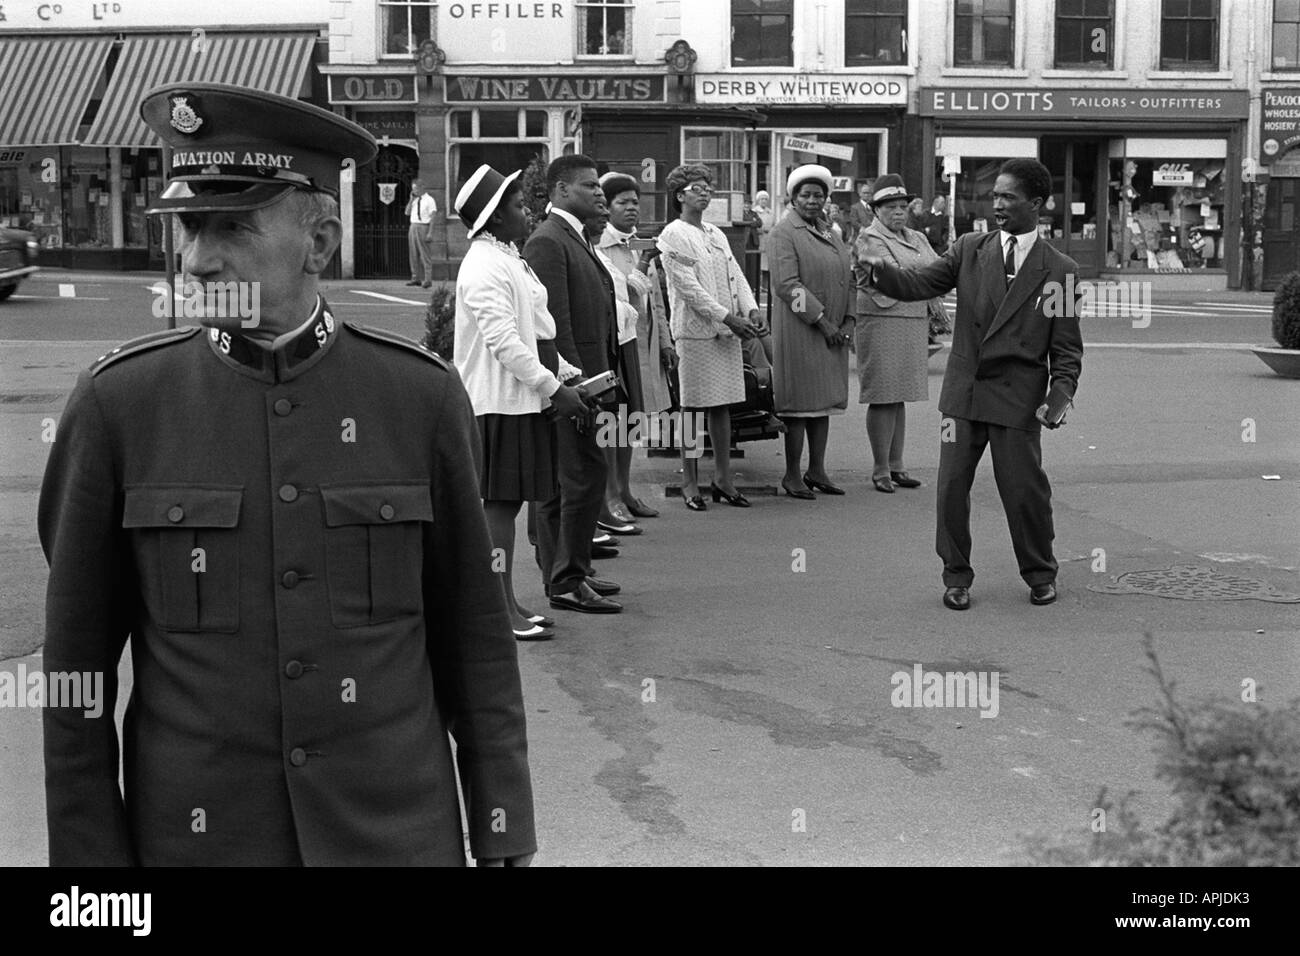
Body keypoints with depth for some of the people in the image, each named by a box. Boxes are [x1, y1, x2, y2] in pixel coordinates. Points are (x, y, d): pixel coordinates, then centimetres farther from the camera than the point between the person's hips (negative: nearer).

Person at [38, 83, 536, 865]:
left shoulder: (422, 396, -5)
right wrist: (89, 852, -1)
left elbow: (474, 639, 0)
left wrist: (503, 836, 1)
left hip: (398, 828, 0)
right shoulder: (117, 404, -6)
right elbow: (77, 665, -1)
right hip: (196, 832, 0)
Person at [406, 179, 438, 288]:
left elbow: (432, 217, -9)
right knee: (414, 254, 8)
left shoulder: (429, 200, -5)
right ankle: (416, 278, 14)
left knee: (425, 255, -6)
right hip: (413, 227, 7)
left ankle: (427, 280, -4)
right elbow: (407, 213, 14)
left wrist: (430, 233, -16)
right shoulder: (414, 200, 15)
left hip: (423, 227, -7)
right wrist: (411, 200, 3)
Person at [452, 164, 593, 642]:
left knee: (507, 501, 12)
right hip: (499, 401, -10)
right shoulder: (484, 267, -16)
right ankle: (502, 608, 1)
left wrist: (569, 374, 14)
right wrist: (553, 388, -17)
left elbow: (536, 331, 21)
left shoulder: (508, 259, 17)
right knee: (500, 502, -5)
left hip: (522, 399, 10)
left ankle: (508, 602, 19)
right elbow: (504, 342, -21)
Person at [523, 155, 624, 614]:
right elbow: (555, 324, -19)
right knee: (585, 478, -8)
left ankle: (562, 572, 21)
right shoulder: (547, 242, -14)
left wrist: (595, 382, 18)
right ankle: (567, 581, -3)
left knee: (560, 483, 14)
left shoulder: (576, 239, 19)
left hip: (583, 381, 10)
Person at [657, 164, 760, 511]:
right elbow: (688, 287, -13)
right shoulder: (673, 235, -5)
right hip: (695, 331, -7)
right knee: (693, 407, -2)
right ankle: (690, 482, 5)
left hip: (728, 332, 7)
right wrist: (728, 317, -16)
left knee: (722, 405, 9)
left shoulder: (716, 234, 18)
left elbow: (735, 275, 14)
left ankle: (723, 479, 15)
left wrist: (751, 310, -4)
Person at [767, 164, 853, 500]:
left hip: (832, 331, 7)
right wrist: (821, 320, -17)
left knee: (824, 401, 9)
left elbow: (844, 279, 18)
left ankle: (817, 470, 17)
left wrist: (848, 321, 4)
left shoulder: (829, 232, 17)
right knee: (800, 403, -4)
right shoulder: (784, 232, -7)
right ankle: (792, 475, 3)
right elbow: (787, 284, -15)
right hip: (798, 330, -7)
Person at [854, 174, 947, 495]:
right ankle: (880, 469, 2)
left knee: (899, 397, 11)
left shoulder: (917, 238, 19)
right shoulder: (870, 238, -5)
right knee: (883, 397, -4)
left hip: (915, 322, 7)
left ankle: (896, 465, 17)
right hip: (882, 322, -7)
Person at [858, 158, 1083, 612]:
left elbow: (1067, 348, 1)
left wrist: (1059, 397, -13)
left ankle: (1040, 574, 25)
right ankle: (957, 575, 19)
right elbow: (920, 284, -2)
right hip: (964, 391, 2)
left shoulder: (1059, 269, 1)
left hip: (1018, 397, -2)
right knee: (951, 485, 2)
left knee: (1024, 489, 3)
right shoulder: (970, 249, 7)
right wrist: (882, 271, -22)